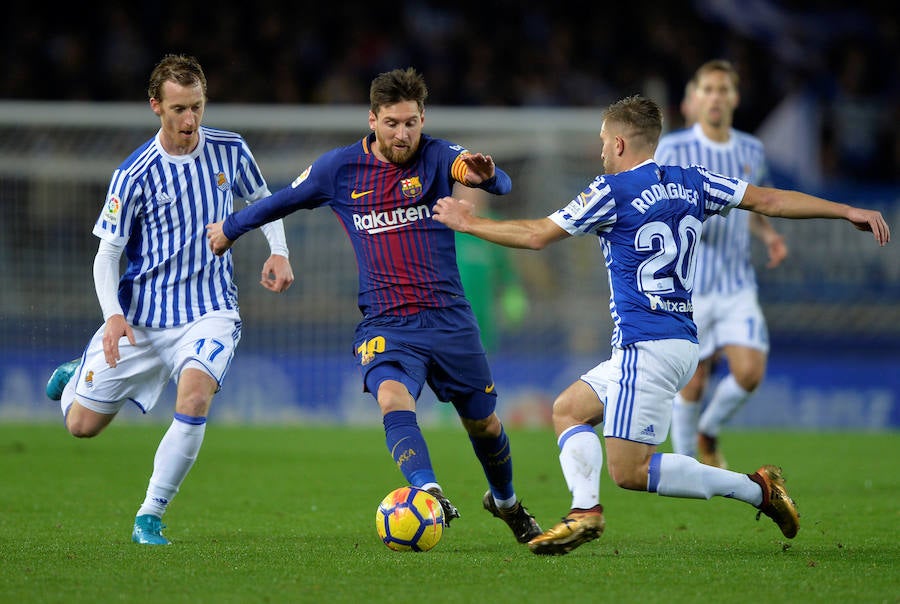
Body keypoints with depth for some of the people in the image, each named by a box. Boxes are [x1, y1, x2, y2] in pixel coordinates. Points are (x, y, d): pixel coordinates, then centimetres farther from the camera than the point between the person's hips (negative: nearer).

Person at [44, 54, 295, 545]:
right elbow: (107, 254, -5)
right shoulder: (135, 175, -10)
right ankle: (78, 377, 41)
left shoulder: (230, 151, 0)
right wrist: (113, 315, -22)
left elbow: (261, 200, 20)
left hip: (209, 311, 1)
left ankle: (150, 517, -17)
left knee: (195, 397, -29)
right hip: (140, 315, -1)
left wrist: (278, 252, 3)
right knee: (82, 425, 3)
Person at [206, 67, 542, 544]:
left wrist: (484, 175, -46)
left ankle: (505, 501, 41)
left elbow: (500, 183, -21)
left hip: (449, 319, 1)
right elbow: (282, 201, 20)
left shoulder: (435, 156, -3)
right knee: (393, 399, -31)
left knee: (483, 423, 13)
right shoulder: (340, 168, 2)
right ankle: (429, 495, -48)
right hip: (384, 324, 0)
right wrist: (230, 228, 32)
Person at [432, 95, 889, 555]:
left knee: (629, 471, -10)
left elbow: (536, 235, -1)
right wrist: (847, 211, 12)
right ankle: (585, 510, -2)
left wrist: (468, 223, 13)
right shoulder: (691, 183, 11)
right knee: (568, 410, 17)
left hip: (648, 345, -9)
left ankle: (756, 488, -11)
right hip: (680, 341, 9)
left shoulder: (614, 191, -7)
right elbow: (770, 200, 8)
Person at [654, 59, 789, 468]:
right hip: (688, 288, -3)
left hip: (738, 286, 3)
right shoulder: (673, 150, -6)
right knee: (693, 383, 0)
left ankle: (708, 433, 16)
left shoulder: (752, 151, 9)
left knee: (750, 371, -12)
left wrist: (768, 234, 6)